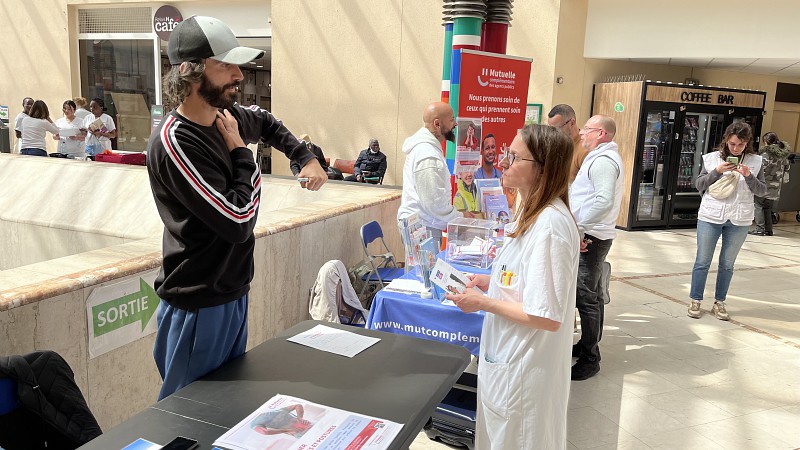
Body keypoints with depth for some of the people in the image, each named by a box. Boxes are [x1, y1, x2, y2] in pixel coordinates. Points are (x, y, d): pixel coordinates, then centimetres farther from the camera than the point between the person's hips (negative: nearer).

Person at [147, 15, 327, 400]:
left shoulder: (226, 117, 0)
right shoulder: (174, 143, -24)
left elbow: (266, 123, 24)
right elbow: (239, 220, -26)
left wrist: (306, 158, 12)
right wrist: (241, 151, -15)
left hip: (234, 293, 8)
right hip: (198, 308, -8)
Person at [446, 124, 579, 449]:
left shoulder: (549, 225, -27)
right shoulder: (533, 212, 5)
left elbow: (548, 318, -27)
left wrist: (483, 303, -18)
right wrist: (492, 281, 4)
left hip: (524, 370, -9)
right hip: (508, 358, 9)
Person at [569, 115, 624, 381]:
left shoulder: (603, 160, -15)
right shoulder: (602, 157, 19)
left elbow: (604, 200, -28)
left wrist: (579, 226, -23)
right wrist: (580, 227, 17)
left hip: (591, 238, -11)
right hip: (590, 236, 11)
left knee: (586, 298, -6)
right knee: (590, 294, 18)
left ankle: (589, 358, 2)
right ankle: (588, 344, 31)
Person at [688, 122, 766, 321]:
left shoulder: (754, 161, 2)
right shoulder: (712, 158, -1)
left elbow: (762, 191, 2)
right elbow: (699, 185, 0)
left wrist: (748, 176, -16)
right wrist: (717, 171, -15)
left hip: (739, 221, 1)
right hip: (711, 217, -1)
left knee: (727, 264, 10)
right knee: (702, 261, 4)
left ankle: (719, 303, 21)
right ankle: (695, 301, 15)